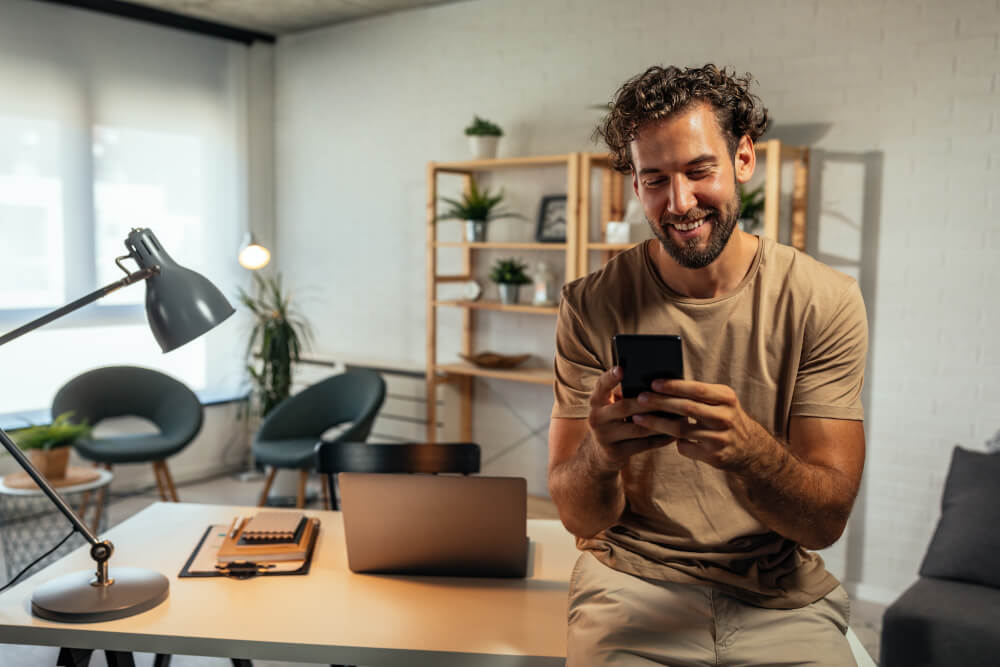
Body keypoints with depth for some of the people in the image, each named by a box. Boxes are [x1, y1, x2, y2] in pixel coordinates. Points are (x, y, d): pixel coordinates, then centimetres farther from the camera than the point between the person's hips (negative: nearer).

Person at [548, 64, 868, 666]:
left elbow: (827, 521, -9)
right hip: (632, 582, -1)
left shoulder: (824, 300, -6)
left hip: (783, 598, 2)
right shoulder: (592, 306, -5)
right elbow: (578, 517, -6)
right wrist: (600, 455, -29)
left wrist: (744, 445, -30)